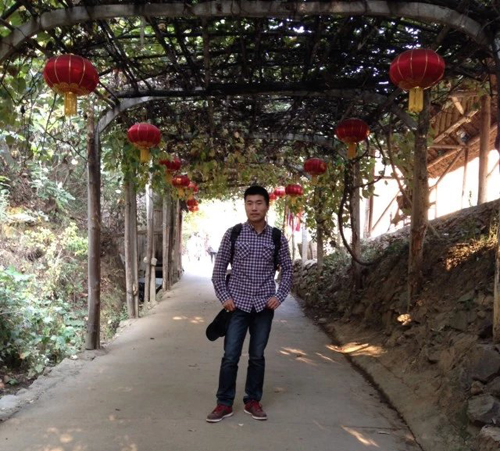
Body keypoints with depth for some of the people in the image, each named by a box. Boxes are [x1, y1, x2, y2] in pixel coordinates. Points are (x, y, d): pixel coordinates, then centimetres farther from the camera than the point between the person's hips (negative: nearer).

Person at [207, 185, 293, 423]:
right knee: (230, 356, 2)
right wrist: (224, 297, -5)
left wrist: (279, 296, -2)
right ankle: (224, 403, 16)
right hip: (237, 304, -1)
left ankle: (253, 401, 25)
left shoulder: (278, 238, 1)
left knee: (257, 356, 11)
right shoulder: (233, 234, -3)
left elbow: (287, 269, 9)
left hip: (264, 306, 1)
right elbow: (219, 268, 2)